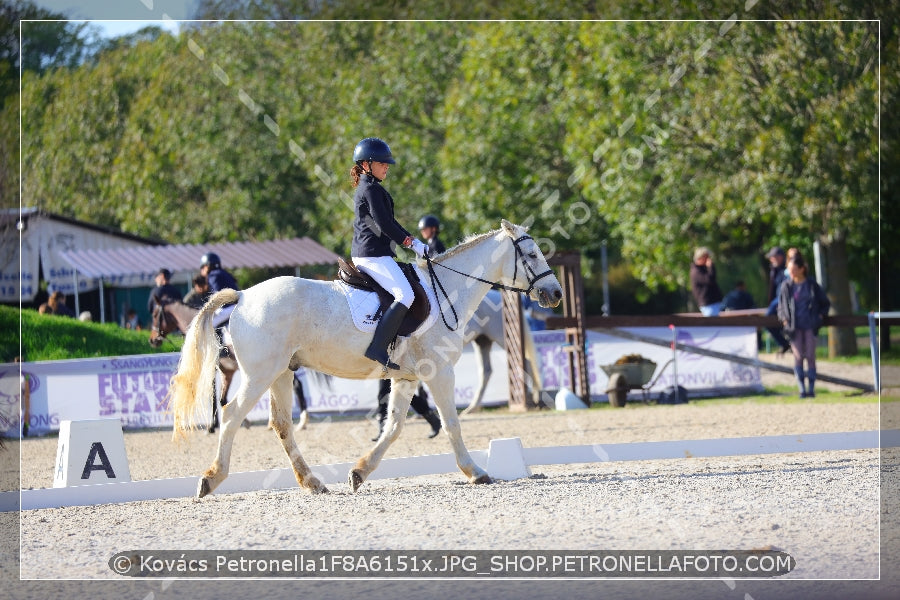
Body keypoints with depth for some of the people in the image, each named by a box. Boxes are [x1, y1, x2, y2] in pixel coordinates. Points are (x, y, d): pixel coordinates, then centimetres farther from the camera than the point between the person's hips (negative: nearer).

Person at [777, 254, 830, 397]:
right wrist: (784, 319, 0)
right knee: (798, 356, -5)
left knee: (810, 356, -2)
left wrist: (820, 316, 1)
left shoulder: (812, 285, 1)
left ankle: (811, 388, 3)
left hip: (810, 326, -1)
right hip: (794, 326, 1)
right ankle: (801, 389, -3)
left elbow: (825, 303, 13)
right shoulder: (787, 285, 4)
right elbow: (781, 305, 14)